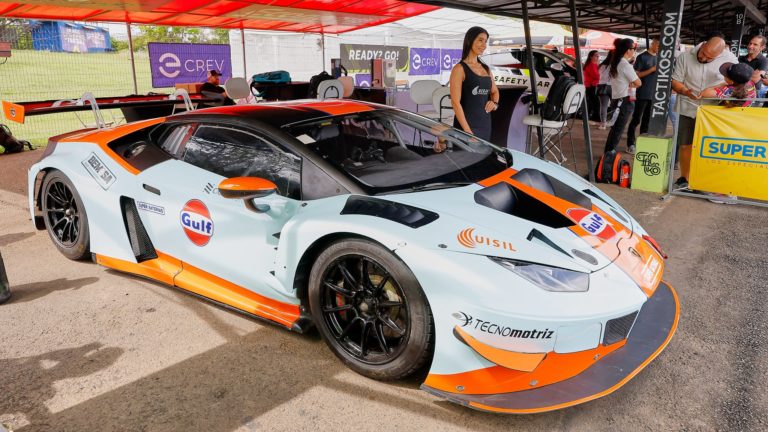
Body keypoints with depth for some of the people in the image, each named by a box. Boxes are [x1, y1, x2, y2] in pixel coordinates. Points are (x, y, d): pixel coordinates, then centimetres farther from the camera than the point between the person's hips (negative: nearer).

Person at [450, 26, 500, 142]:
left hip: (485, 124, 7)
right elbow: (455, 102, -13)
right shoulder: (460, 68, -6)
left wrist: (495, 103, 5)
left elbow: (494, 91, 30)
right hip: (467, 124, -7)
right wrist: (467, 131, -20)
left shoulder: (486, 68, 15)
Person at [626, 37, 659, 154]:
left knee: (647, 121, 8)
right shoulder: (642, 57, -2)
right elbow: (636, 74, -7)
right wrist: (652, 70, -14)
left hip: (654, 95, 6)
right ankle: (630, 144, 1)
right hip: (642, 94, -5)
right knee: (636, 120, -3)